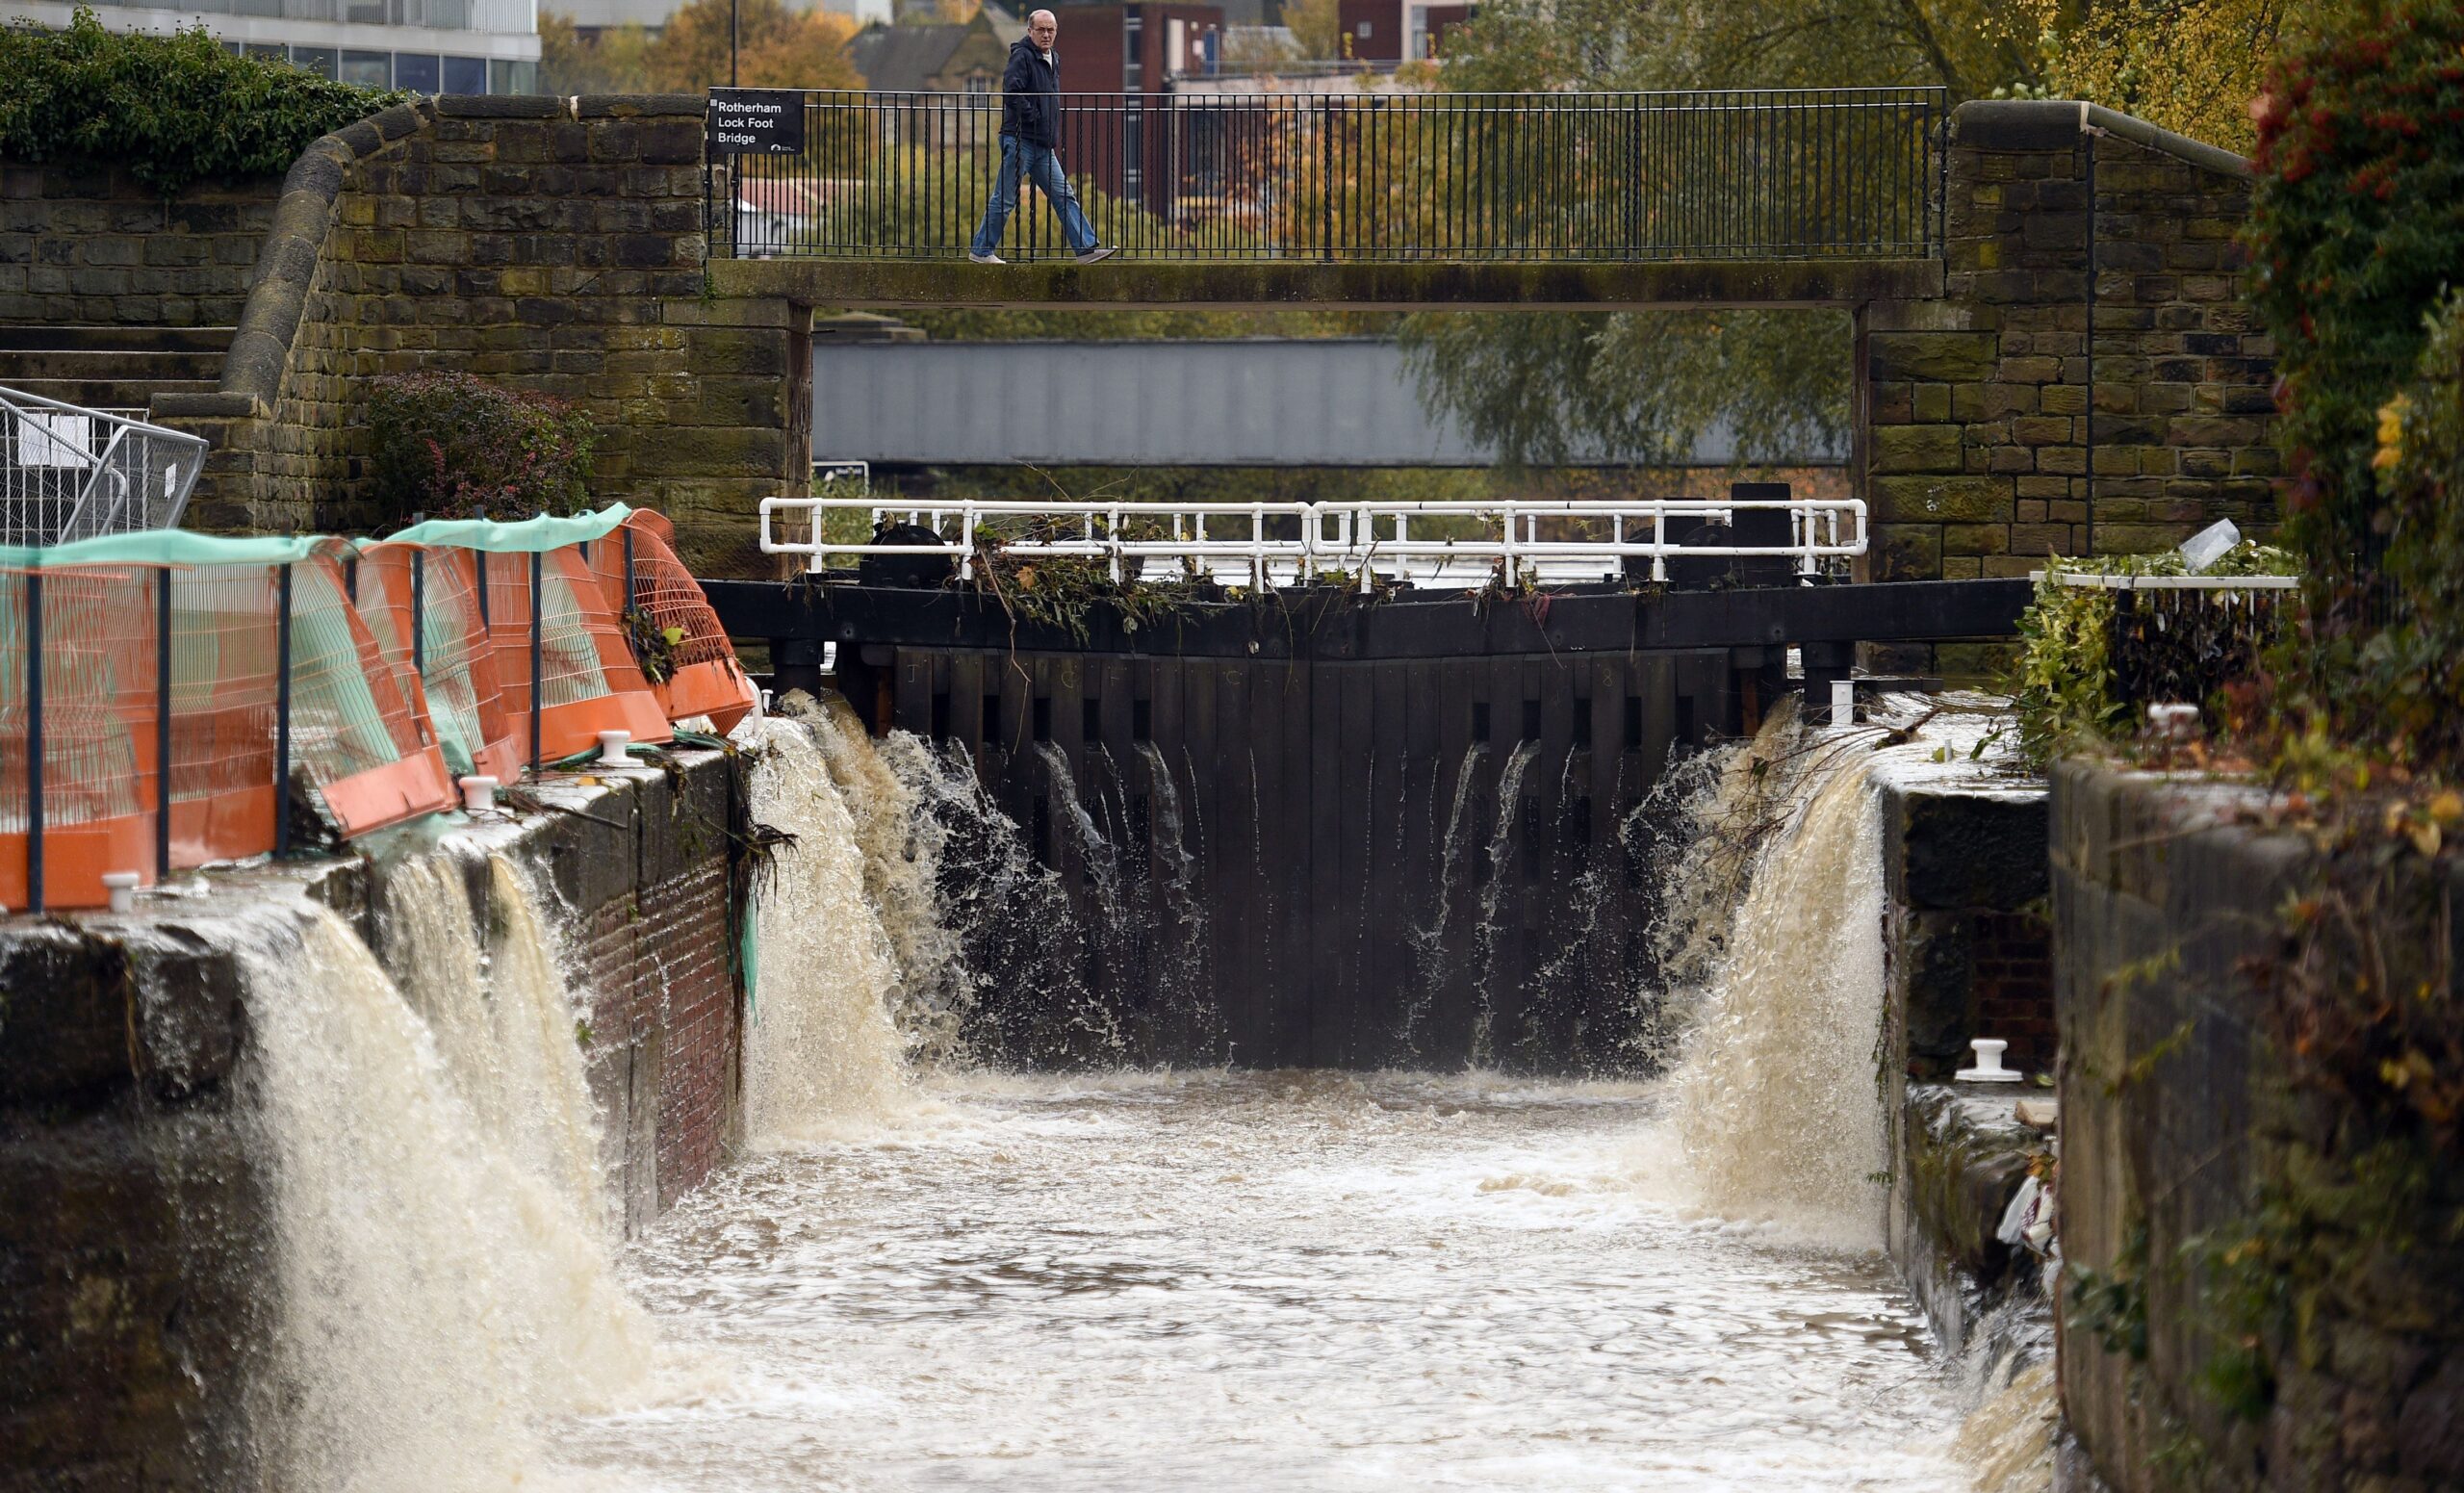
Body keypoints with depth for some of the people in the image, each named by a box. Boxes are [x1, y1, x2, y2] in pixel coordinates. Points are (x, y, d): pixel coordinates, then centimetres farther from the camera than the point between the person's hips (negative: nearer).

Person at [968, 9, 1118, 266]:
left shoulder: (1051, 61, 17)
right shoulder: (1022, 57, -11)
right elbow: (1012, 93, -24)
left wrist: (1053, 133, 15)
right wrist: (1034, 118, -18)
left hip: (1043, 145, 8)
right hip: (1020, 140, -8)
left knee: (1064, 197, 4)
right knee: (1005, 199, -3)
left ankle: (1086, 248, 1)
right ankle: (981, 250, 6)